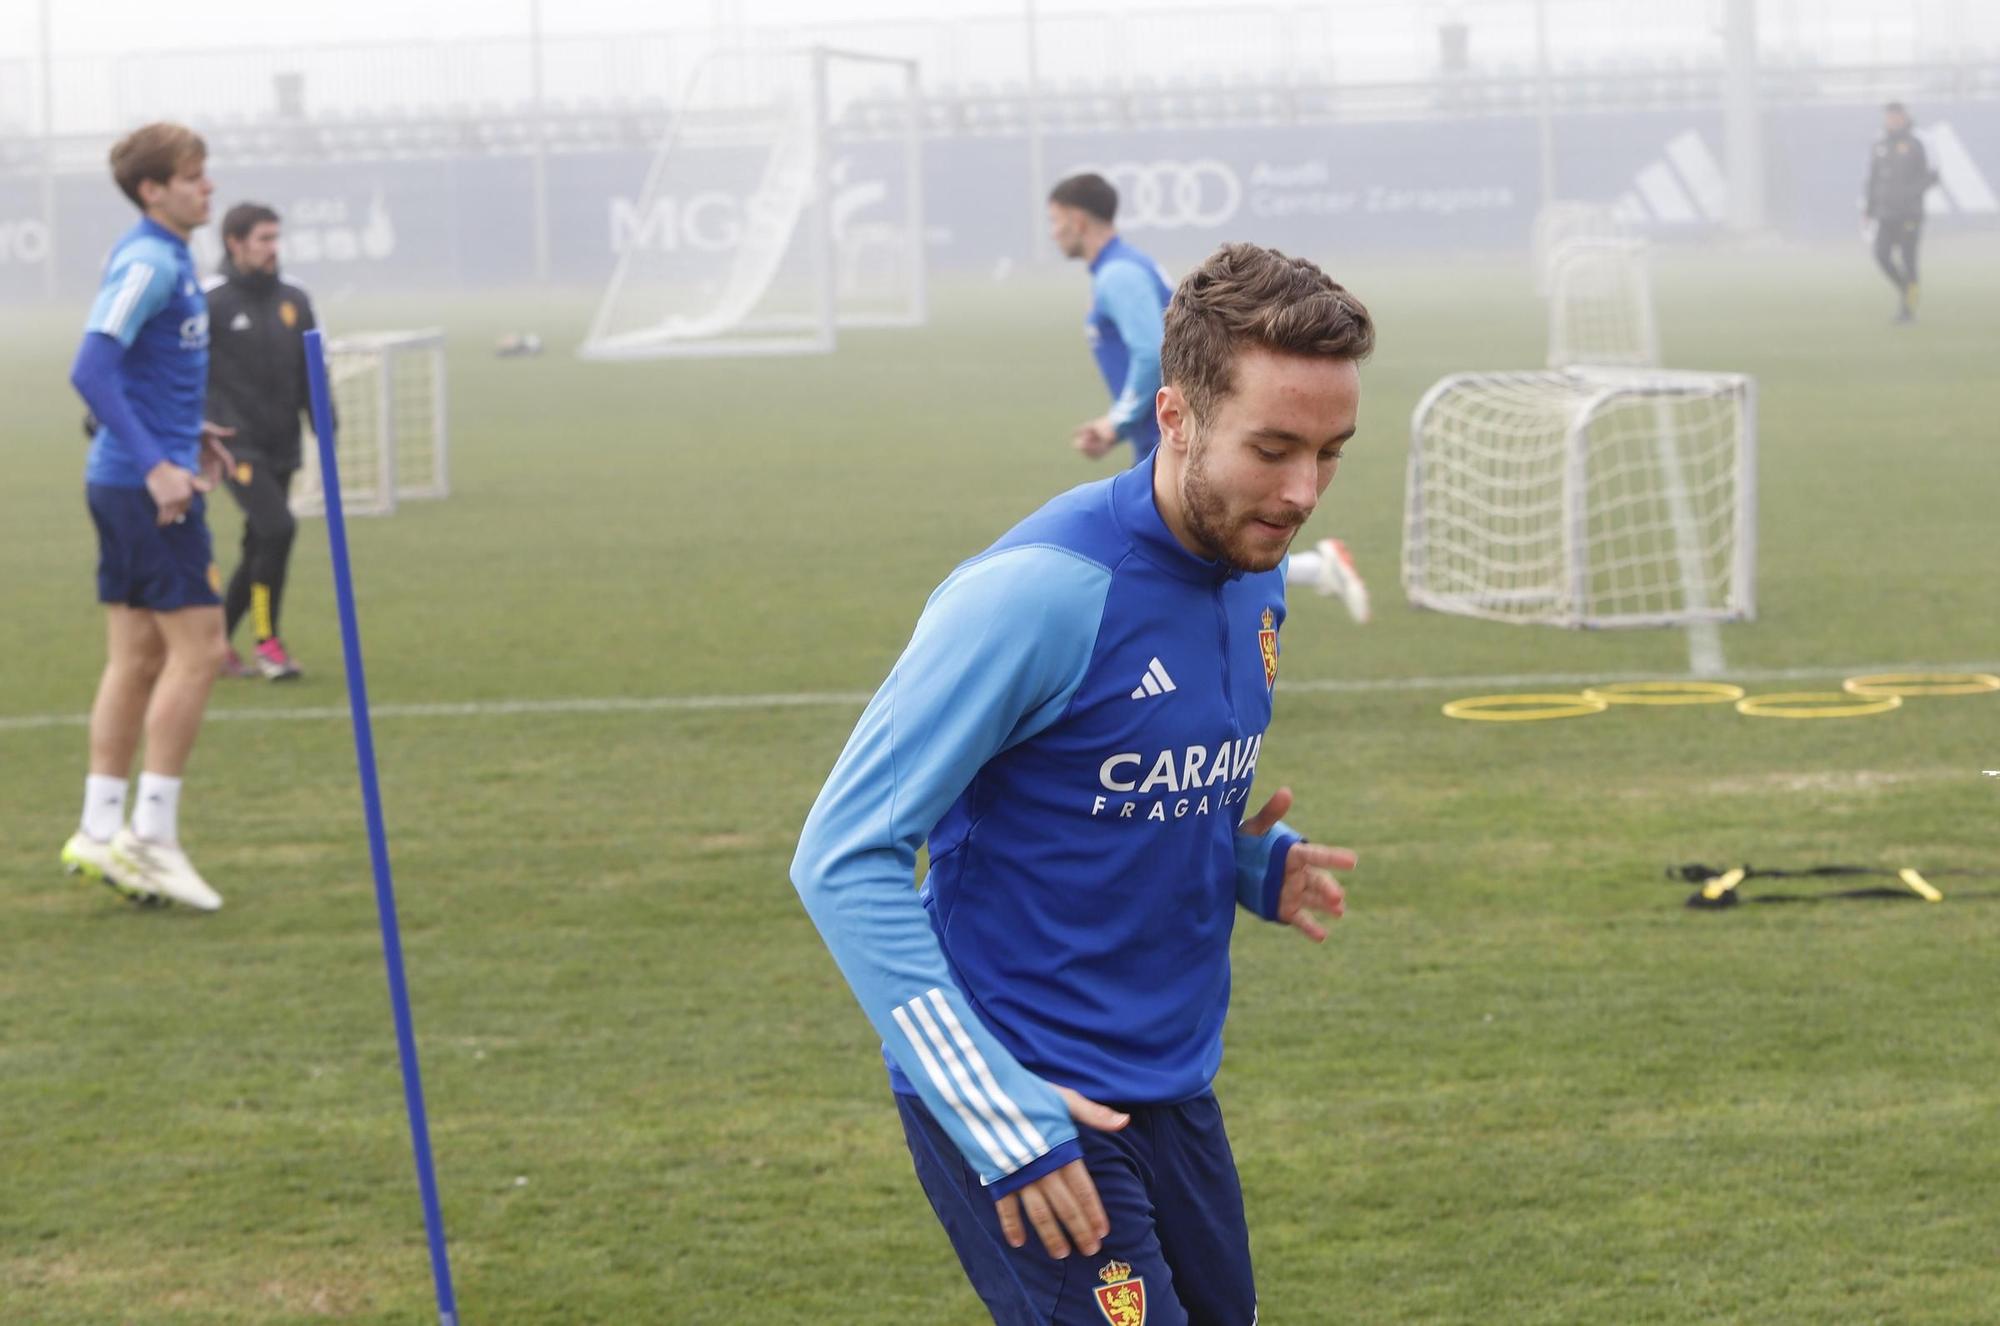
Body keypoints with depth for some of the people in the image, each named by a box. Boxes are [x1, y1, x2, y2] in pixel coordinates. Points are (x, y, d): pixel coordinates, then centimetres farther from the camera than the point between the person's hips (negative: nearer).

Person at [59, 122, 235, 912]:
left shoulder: (165, 259, 14)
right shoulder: (148, 263, -16)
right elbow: (91, 372, -24)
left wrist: (186, 434, 19)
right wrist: (156, 466, -27)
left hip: (126, 484, 10)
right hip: (147, 488, -10)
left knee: (137, 656, 11)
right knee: (197, 648, -6)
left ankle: (100, 832, 14)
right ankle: (152, 835, -3)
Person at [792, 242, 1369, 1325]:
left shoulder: (1256, 572, 6)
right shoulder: (1039, 589, -20)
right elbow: (842, 858, -20)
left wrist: (1256, 869, 0)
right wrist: (993, 1110, -23)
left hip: (1171, 1098, 8)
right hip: (1029, 1110, -8)